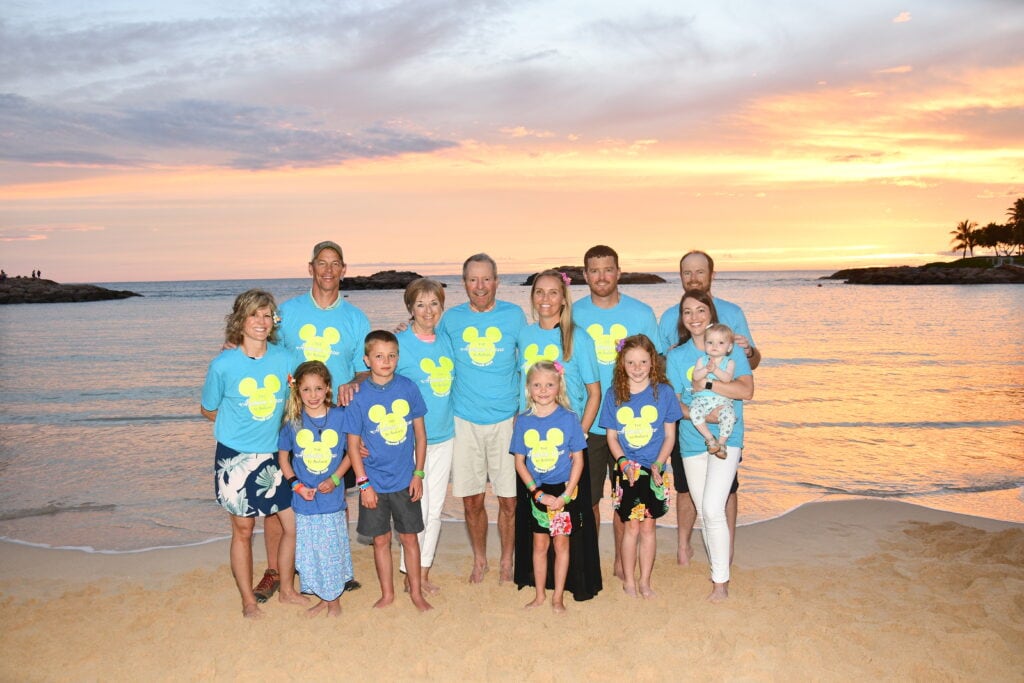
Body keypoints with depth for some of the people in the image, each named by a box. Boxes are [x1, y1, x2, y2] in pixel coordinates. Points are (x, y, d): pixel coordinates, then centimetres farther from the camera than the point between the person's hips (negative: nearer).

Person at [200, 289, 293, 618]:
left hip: (274, 453, 3)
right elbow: (207, 409, 2)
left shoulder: (284, 359, -6)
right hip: (236, 456, -3)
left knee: (276, 517, 18)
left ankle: (273, 574, 45)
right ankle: (248, 601, 19)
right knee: (243, 528, 5)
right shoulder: (223, 364, -12)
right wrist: (238, 425, -4)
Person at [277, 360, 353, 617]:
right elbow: (282, 455, 5)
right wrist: (297, 485, -6)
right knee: (309, 549, 10)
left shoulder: (340, 417, -8)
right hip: (304, 499, 1)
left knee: (333, 548, 8)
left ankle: (334, 597, 26)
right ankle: (322, 597, 28)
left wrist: (335, 479, -11)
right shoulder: (292, 421, -4)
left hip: (332, 498, -1)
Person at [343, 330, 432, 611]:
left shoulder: (408, 388, -6)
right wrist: (363, 483, -8)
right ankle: (387, 593, 30)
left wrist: (418, 474, 0)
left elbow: (420, 433, 2)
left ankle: (416, 592, 28)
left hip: (405, 480, 1)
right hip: (375, 482, -1)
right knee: (381, 539, 12)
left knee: (409, 536, 12)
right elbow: (353, 444, -4)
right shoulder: (359, 396, -9)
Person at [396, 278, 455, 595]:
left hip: (444, 436, 5)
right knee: (417, 508, -2)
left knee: (435, 508, 12)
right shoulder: (400, 343, -8)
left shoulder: (447, 341, 7)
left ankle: (424, 572, 25)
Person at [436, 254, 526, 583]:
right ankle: (479, 561, 30)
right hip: (465, 420, 1)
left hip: (506, 420, -1)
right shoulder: (451, 319, 3)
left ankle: (507, 562, 25)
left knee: (509, 499, 5)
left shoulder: (514, 315, 0)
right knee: (471, 500, 9)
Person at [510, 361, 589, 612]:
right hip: (535, 493, 2)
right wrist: (538, 493, -10)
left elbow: (578, 460, -6)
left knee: (561, 544, 9)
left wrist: (566, 495, -13)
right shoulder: (523, 421, -4)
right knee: (539, 545, 13)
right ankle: (540, 594, 28)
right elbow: (519, 462, -1)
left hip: (564, 491, -2)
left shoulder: (569, 418, -9)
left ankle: (558, 596, 22)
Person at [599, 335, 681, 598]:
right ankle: (628, 581, 19)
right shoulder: (614, 395, -1)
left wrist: (658, 464, -12)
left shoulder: (663, 392, -3)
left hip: (653, 470, 0)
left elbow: (670, 435, 0)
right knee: (631, 527, 4)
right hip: (626, 470, 0)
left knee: (648, 526, 7)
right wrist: (624, 463, -12)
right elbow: (611, 437, 3)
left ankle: (645, 581, 20)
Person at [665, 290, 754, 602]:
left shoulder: (731, 349, 0)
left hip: (726, 439, -3)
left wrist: (706, 384, -16)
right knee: (703, 512, 10)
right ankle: (719, 572, 26)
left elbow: (746, 390, -12)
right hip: (691, 441, 3)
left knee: (713, 508, -15)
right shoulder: (676, 356, 5)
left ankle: (721, 581, -2)